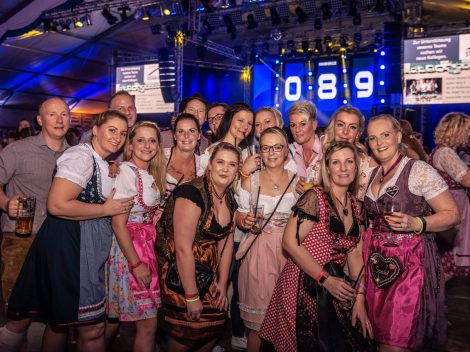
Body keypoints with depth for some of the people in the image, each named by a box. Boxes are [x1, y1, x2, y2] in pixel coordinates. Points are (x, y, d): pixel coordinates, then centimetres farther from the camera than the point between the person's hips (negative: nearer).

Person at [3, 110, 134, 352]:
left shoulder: (102, 164, 17)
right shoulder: (81, 156, -13)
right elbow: (57, 205, -23)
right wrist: (107, 209, -15)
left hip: (86, 248, 9)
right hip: (68, 243, -9)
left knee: (61, 319, 18)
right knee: (92, 326, -3)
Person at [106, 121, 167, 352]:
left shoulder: (152, 175, 11)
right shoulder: (127, 171, -13)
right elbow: (119, 224, -16)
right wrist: (136, 264, -17)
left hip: (148, 246, 8)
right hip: (129, 249, -7)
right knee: (148, 325, -3)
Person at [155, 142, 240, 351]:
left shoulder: (230, 198, 3)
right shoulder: (192, 193, -22)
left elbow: (226, 242, 10)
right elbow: (183, 248, -24)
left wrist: (223, 283, 7)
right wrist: (192, 296, -20)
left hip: (209, 275, 7)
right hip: (181, 274, -7)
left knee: (212, 329, 12)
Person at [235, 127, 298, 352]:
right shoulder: (250, 181, 2)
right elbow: (239, 216, 6)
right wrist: (244, 221, -14)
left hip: (289, 251, 1)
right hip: (259, 251, -1)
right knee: (258, 324, 1)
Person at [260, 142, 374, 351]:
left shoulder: (356, 206, 8)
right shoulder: (315, 198, -12)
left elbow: (355, 254, 7)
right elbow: (290, 243, -18)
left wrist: (359, 298, -1)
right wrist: (325, 279, -17)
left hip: (335, 290, 6)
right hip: (304, 288, -6)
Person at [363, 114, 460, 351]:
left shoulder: (419, 170, -8)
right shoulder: (372, 175, 11)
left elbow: (452, 214, -8)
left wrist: (416, 224, -23)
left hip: (410, 262, -6)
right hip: (377, 262, 6)